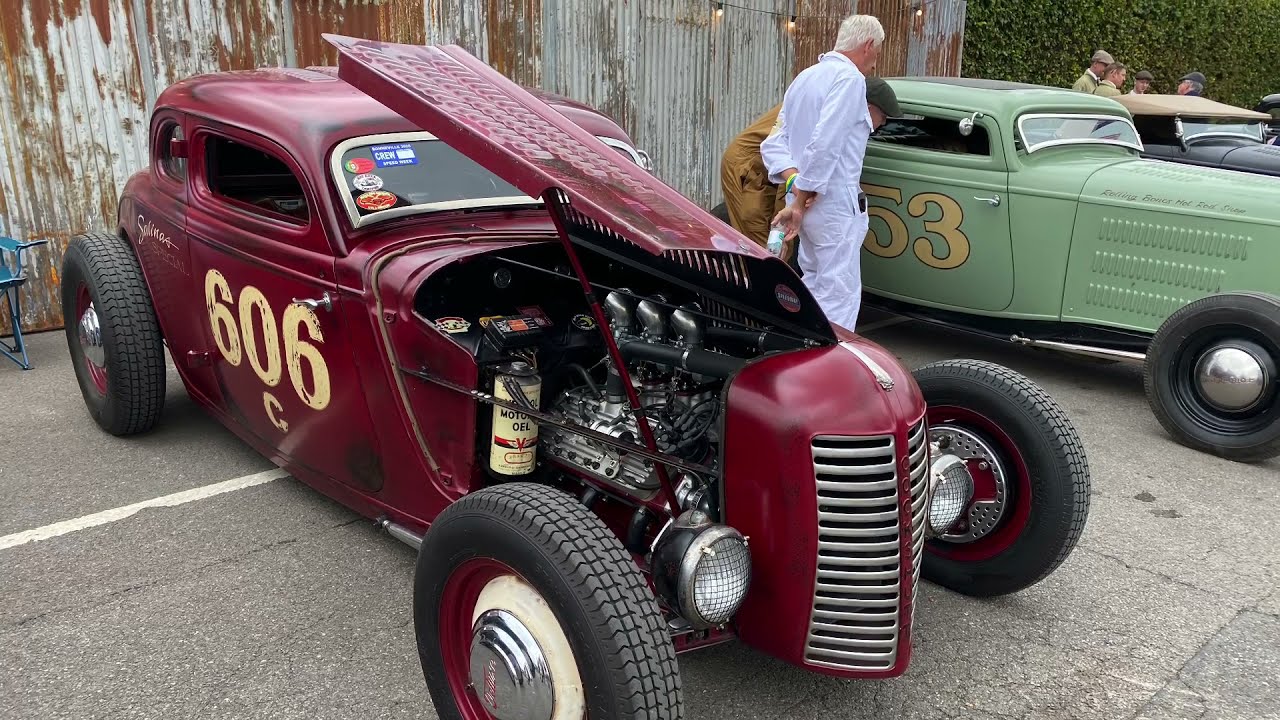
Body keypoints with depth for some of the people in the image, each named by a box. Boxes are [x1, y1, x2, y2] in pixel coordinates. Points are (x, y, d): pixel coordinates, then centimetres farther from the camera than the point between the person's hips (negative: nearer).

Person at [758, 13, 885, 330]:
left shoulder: (804, 78, 15)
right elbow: (823, 144, -24)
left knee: (813, 286, 22)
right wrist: (800, 200, -19)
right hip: (835, 205, -9)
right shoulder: (849, 78, -13)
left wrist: (794, 182, -6)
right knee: (840, 295, -4)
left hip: (807, 202, 9)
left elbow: (774, 144, 9)